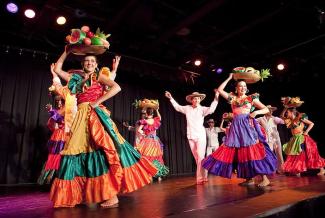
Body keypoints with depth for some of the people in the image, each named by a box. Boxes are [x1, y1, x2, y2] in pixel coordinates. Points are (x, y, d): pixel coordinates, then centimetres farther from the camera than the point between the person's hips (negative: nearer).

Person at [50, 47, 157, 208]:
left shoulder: (99, 76, 6)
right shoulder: (77, 78, 20)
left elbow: (117, 87, -10)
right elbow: (57, 69, 27)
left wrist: (97, 102, -11)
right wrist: (66, 52, 23)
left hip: (97, 116, -6)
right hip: (81, 118, 6)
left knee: (103, 151, -16)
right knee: (79, 152, 4)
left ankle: (112, 196, -14)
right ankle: (83, 194, 16)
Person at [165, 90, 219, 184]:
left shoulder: (202, 109, -4)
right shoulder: (187, 108, 8)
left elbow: (211, 109, -22)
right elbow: (177, 107, 23)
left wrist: (216, 99, -32)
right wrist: (171, 98, 24)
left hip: (200, 135, -4)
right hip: (191, 136, 4)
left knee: (201, 156, -11)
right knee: (196, 158, 8)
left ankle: (200, 178, -6)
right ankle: (203, 176, 20)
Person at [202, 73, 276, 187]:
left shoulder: (251, 98, 10)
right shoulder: (233, 98, 15)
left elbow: (266, 109, 8)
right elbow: (220, 90, 13)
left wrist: (256, 112, -12)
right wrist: (229, 78, 16)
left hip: (248, 125, -3)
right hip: (236, 127, 3)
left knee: (254, 150, -12)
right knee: (241, 152, 1)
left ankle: (265, 178, -5)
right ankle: (249, 178, 11)